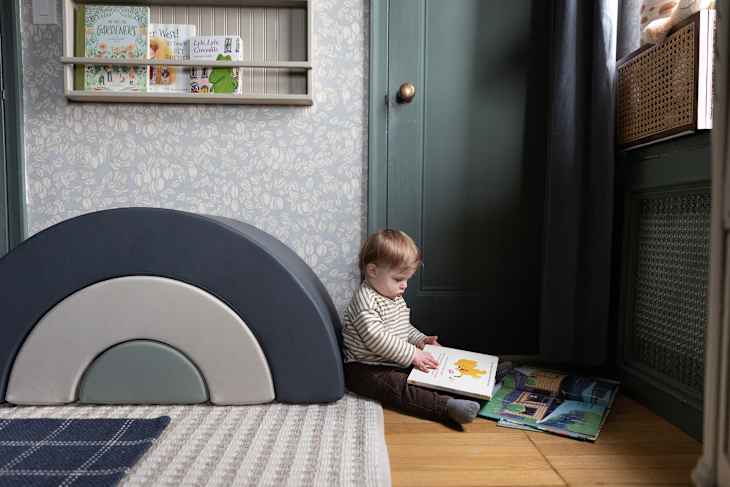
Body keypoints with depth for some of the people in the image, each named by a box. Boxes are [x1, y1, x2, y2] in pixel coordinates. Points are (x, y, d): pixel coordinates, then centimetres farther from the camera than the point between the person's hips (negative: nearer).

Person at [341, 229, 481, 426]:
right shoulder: (365, 300, -19)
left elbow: (404, 328, 24)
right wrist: (412, 354, -26)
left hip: (396, 363, 10)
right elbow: (376, 339, -27)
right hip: (366, 369, -10)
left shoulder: (396, 298, 11)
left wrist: (420, 340, 5)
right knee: (399, 387, -31)